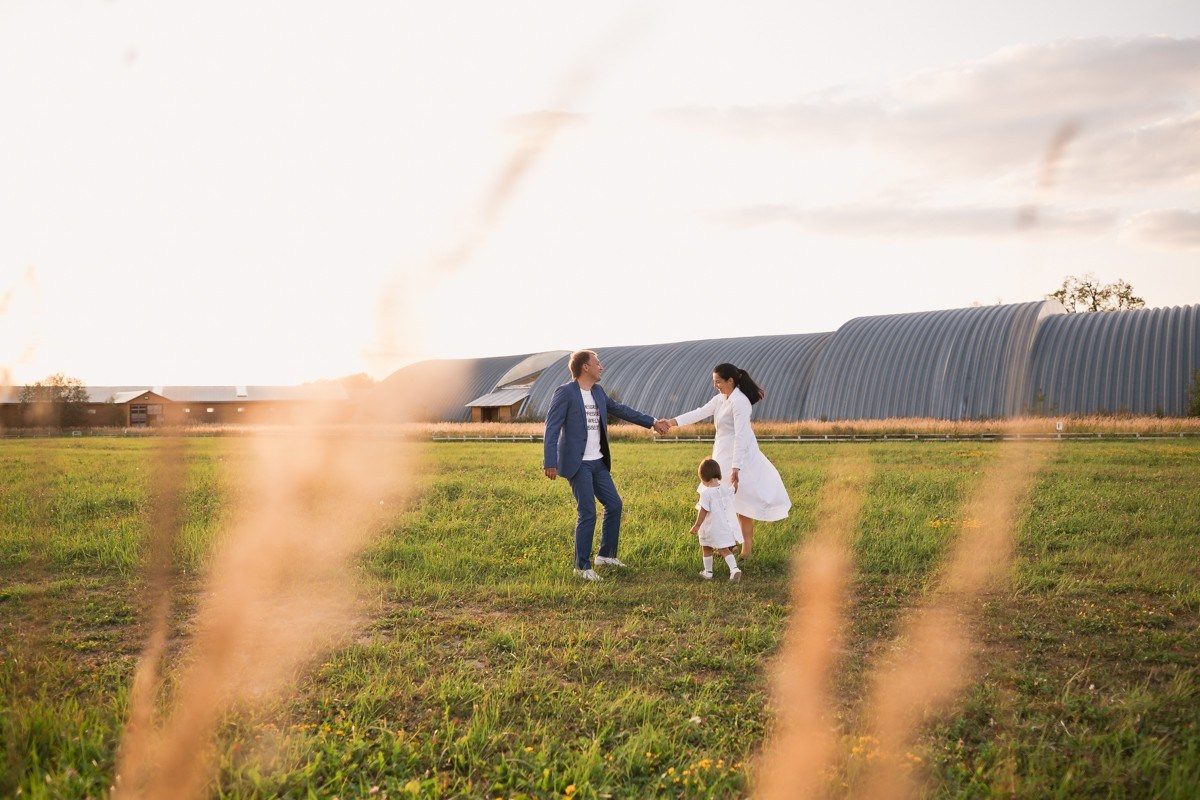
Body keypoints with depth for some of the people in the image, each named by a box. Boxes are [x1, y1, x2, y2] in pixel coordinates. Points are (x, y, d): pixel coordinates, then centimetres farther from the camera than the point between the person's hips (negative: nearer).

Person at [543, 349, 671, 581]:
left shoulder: (598, 392, 11)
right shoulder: (565, 392, -12)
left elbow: (620, 410, 22)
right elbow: (552, 427, -16)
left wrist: (652, 422, 25)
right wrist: (550, 463, -24)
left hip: (598, 462, 8)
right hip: (578, 464, -8)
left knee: (614, 505, 12)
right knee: (587, 513, -9)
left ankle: (606, 555, 28)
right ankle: (582, 566, 4)